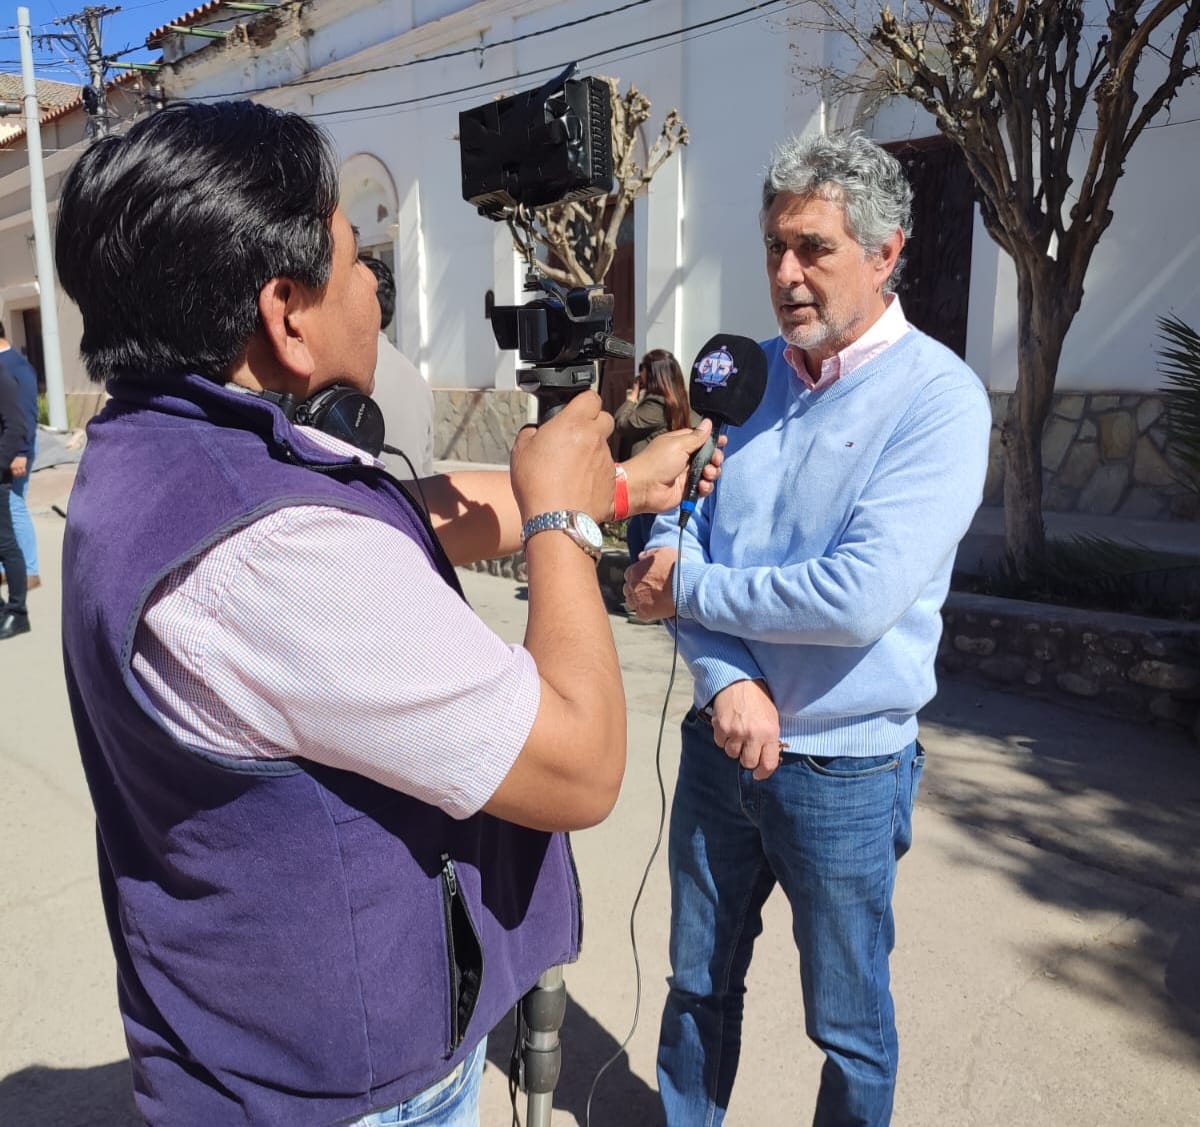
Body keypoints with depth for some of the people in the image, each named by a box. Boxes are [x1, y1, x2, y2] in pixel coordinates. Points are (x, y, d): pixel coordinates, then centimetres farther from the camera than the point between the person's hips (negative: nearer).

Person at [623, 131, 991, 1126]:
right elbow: (676, 540, -2)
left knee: (849, 1025, 17)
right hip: (722, 738, 5)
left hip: (845, 768, -4)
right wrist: (725, 677, -17)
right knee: (698, 986, 23)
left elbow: (862, 597, -26)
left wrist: (690, 588, -15)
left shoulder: (940, 397, -14)